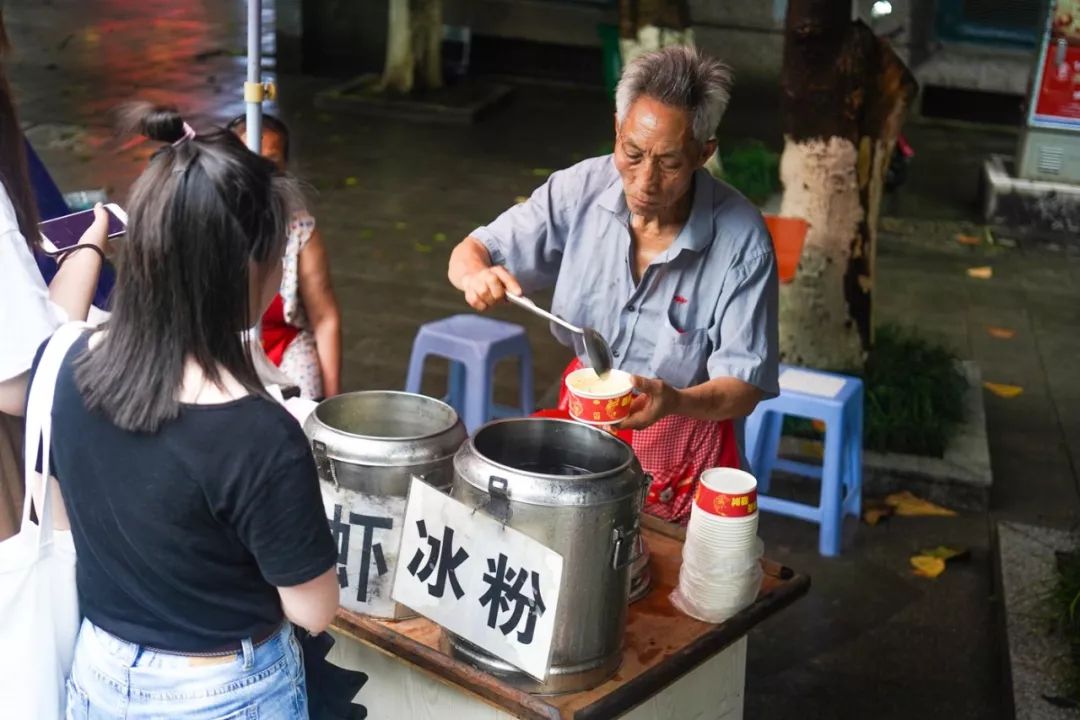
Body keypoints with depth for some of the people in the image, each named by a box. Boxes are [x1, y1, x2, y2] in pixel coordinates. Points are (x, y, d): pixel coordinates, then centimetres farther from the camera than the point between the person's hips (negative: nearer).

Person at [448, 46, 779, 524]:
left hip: (683, 436, -3)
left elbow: (743, 389, -16)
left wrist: (674, 402, -37)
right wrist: (476, 275, -27)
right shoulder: (580, 190, -11)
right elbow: (473, 251, -2)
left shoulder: (741, 241, -19)